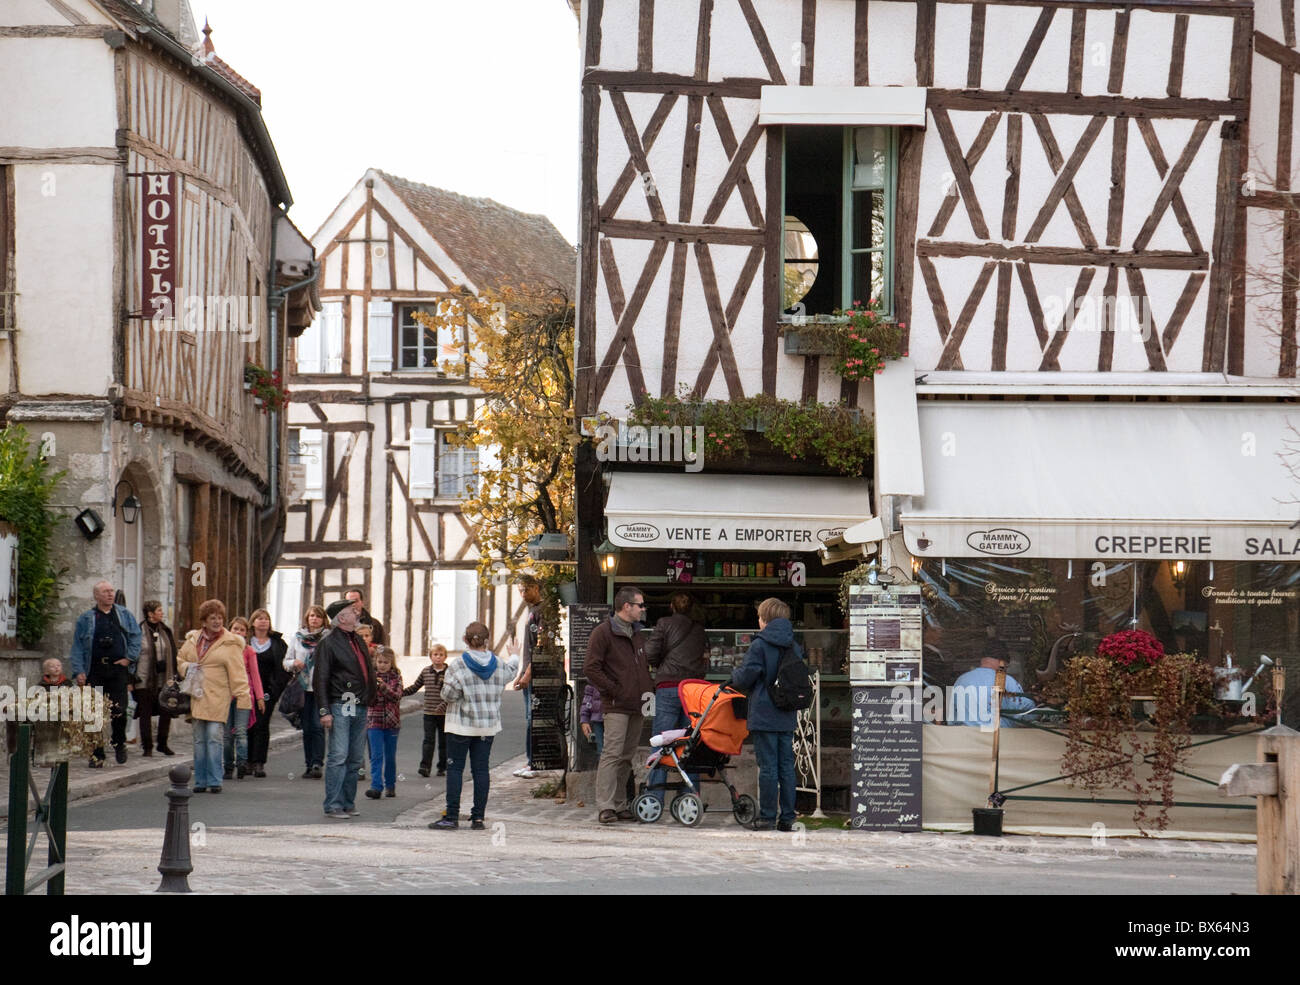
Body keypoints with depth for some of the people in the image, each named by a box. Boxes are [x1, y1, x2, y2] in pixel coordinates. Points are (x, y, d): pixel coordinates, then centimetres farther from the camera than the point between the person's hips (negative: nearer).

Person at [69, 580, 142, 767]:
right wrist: (79, 671, -4)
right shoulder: (86, 619, 9)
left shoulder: (124, 615, 13)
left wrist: (129, 658, -1)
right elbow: (77, 647, 5)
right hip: (95, 671, 0)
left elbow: (136, 637, 12)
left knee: (119, 710, -10)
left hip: (118, 668, 0)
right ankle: (97, 755, 4)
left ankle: (119, 743, 14)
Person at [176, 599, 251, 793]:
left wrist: (242, 697, -11)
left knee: (214, 737, -11)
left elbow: (237, 674, -3)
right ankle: (201, 781, 12)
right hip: (196, 696, 4)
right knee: (199, 739, 7)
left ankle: (214, 782, -6)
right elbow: (180, 660, 24)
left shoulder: (230, 644, -1)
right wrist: (186, 668, 1)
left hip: (217, 697, -4)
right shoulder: (192, 640, 12)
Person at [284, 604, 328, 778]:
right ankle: (308, 764, 12)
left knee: (318, 726, -11)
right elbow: (286, 661, 15)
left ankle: (317, 764, -14)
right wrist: (294, 664, -5)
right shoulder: (298, 637, 11)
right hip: (303, 687, 4)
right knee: (306, 728, 6)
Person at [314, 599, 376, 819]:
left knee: (356, 759, 9)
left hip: (359, 708, 8)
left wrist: (369, 699, 16)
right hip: (340, 707, -8)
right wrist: (324, 710, -16)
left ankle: (348, 803, 16)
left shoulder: (358, 640, 17)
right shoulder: (328, 642, -7)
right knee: (338, 757, -10)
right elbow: (320, 678, -10)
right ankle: (333, 806, -6)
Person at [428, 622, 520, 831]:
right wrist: (514, 656, 45)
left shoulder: (458, 665, -14)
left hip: (461, 726, -4)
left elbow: (449, 694, -16)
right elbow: (511, 673, 24)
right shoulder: (498, 664, 2)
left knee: (455, 768, -1)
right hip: (488, 727, 4)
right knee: (481, 769, 7)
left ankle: (452, 817, -6)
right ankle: (478, 817, 6)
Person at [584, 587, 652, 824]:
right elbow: (592, 669, -10)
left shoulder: (638, 635, 20)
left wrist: (649, 691, 13)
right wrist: (614, 691, -13)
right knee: (612, 754, -13)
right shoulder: (603, 633, -4)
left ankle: (621, 805, 13)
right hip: (616, 706, -7)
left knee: (627, 757, 9)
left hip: (637, 706, 8)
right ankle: (605, 807, -15)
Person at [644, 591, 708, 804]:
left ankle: (656, 796, -9)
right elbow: (705, 660, 14)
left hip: (669, 686, -4)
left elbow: (650, 653, -4)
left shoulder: (665, 624, 3)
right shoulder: (699, 630, 16)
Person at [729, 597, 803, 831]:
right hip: (787, 718, 6)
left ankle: (767, 817, 0)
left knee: (768, 766, -3)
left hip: (764, 716, -6)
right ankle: (787, 818, 9)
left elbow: (746, 677, -11)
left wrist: (734, 676, 11)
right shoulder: (794, 647, 9)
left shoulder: (759, 646, -10)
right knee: (786, 767, 8)